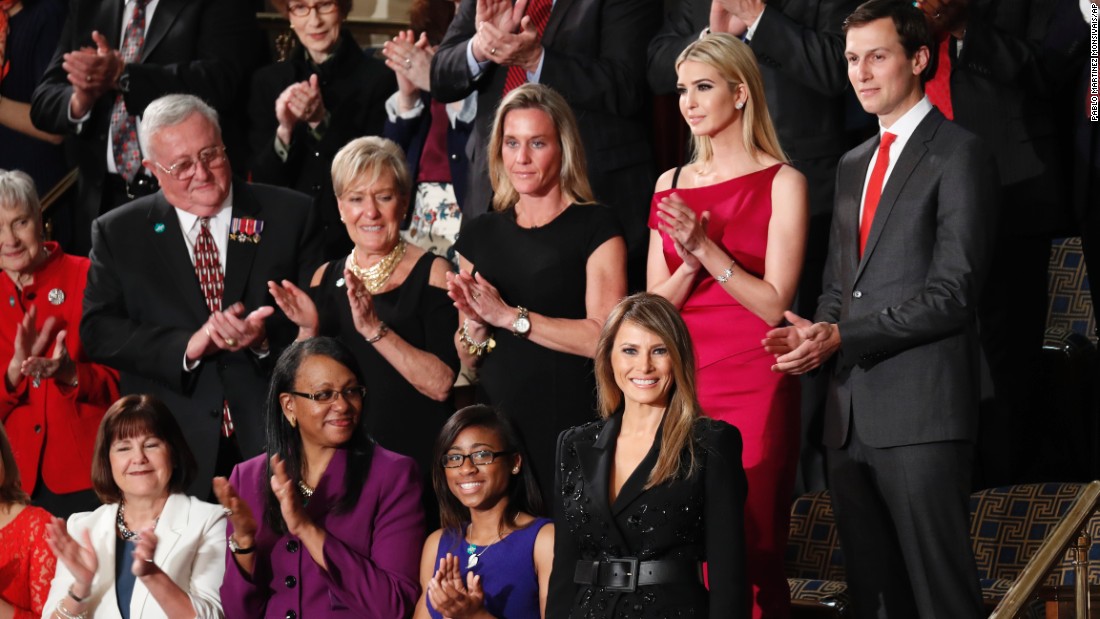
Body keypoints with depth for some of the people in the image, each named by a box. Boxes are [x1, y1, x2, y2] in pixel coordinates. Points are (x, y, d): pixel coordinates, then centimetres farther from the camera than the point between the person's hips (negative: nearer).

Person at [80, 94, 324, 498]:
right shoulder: (118, 233, 8)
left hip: (273, 442, 0)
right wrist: (186, 347, -15)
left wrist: (265, 339, -19)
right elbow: (97, 332, -1)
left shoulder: (288, 215, 6)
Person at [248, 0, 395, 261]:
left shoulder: (379, 78, -5)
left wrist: (323, 122, -19)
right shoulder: (267, 81, 6)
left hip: (354, 244, -2)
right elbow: (262, 180, 3)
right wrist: (284, 131, -16)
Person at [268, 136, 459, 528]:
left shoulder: (431, 272, -4)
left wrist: (375, 330, -24)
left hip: (414, 463, -4)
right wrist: (308, 332, -9)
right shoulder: (326, 278, 9)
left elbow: (441, 384, -14)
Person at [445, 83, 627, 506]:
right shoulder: (481, 234, 13)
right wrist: (474, 324, -5)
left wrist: (510, 316, -13)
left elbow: (605, 338, -13)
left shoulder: (595, 227, -2)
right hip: (498, 420, 4)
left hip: (571, 420, -4)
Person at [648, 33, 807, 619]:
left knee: (746, 554, -6)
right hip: (682, 385, 5)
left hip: (752, 389, -5)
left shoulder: (781, 183, -2)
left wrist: (707, 249, -16)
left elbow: (775, 306, -8)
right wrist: (688, 261, -8)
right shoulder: (671, 186, 13)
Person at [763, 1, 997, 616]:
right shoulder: (854, 165, 21)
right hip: (852, 418, 8)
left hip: (922, 417, -8)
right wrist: (815, 334, 3)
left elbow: (952, 293, -12)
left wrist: (843, 337, -14)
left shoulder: (959, 155, -4)